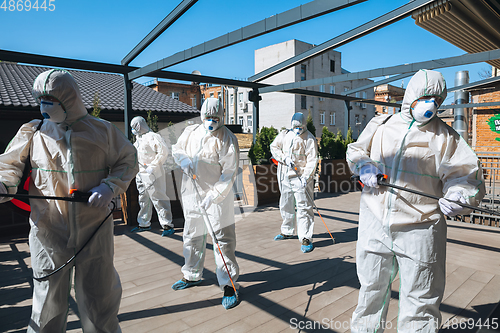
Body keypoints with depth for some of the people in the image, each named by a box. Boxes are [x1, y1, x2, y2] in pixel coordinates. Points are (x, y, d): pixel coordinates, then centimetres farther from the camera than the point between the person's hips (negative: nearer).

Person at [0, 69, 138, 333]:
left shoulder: (102, 130, 0)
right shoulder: (32, 132, 5)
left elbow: (128, 161, 5)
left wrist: (110, 187, -10)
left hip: (95, 232, -1)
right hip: (49, 233, 1)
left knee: (98, 298, 12)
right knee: (48, 302, 14)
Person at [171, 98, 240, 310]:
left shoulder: (227, 139, -14)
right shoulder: (190, 132, 3)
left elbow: (229, 174, -18)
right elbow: (177, 150, 18)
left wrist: (212, 197, -25)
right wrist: (184, 161, -5)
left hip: (217, 196, -6)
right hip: (191, 193, 6)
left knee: (223, 239, -4)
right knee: (192, 236, 18)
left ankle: (228, 285, 9)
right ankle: (192, 275, 37)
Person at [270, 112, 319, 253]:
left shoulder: (310, 139, -7)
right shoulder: (284, 134, 6)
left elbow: (312, 160, -12)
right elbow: (274, 147, 8)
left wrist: (306, 176, -24)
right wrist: (284, 158, -9)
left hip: (301, 177, -5)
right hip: (285, 176, 5)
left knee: (304, 207, -9)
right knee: (286, 205, 17)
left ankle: (306, 239, -6)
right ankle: (287, 231, 36)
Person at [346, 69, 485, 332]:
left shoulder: (446, 137, 2)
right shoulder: (381, 125, 8)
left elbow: (465, 176, -2)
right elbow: (355, 150, 18)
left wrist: (456, 197, -23)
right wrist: (364, 167, -2)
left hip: (419, 231, -2)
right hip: (374, 225, 2)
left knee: (419, 305, 8)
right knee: (371, 291, 19)